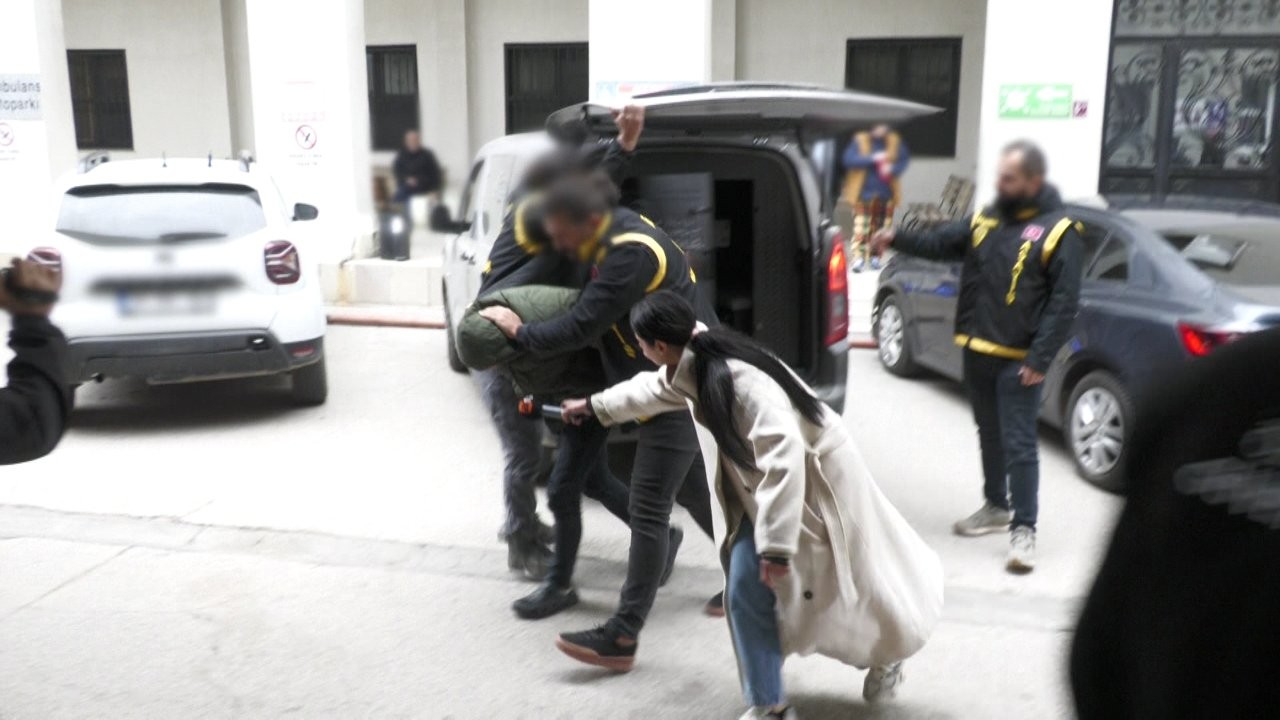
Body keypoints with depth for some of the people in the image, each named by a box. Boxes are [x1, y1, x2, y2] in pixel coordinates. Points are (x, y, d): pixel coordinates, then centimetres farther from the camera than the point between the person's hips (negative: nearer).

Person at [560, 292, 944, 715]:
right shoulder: (693, 367, -5)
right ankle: (768, 706, 13)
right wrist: (595, 406, 34)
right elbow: (654, 388, 19)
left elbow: (783, 453, -39)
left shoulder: (739, 378, -35)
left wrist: (776, 545, -37)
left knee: (846, 586, 9)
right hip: (764, 487, 8)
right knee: (745, 592, 1)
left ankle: (886, 656, 41)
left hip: (815, 477, -8)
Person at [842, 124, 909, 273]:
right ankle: (859, 258, -16)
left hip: (885, 193, 3)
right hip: (863, 192, -3)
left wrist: (893, 168, -16)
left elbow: (905, 159, 5)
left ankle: (875, 257, 15)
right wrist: (872, 159, -21)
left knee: (881, 227, 6)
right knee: (861, 227, -12)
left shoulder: (895, 141, 6)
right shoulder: (860, 140, -2)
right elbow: (849, 159, -13)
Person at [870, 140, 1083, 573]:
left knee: (1018, 445, -7)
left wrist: (1040, 359, -17)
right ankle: (996, 507, 35)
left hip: (1018, 361, -6)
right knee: (990, 436, 19)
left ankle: (1023, 529, 1)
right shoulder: (985, 221, 11)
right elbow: (941, 243, 10)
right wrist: (897, 239, -9)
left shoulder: (1057, 231, -8)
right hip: (977, 354, 7)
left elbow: (1064, 302, -12)